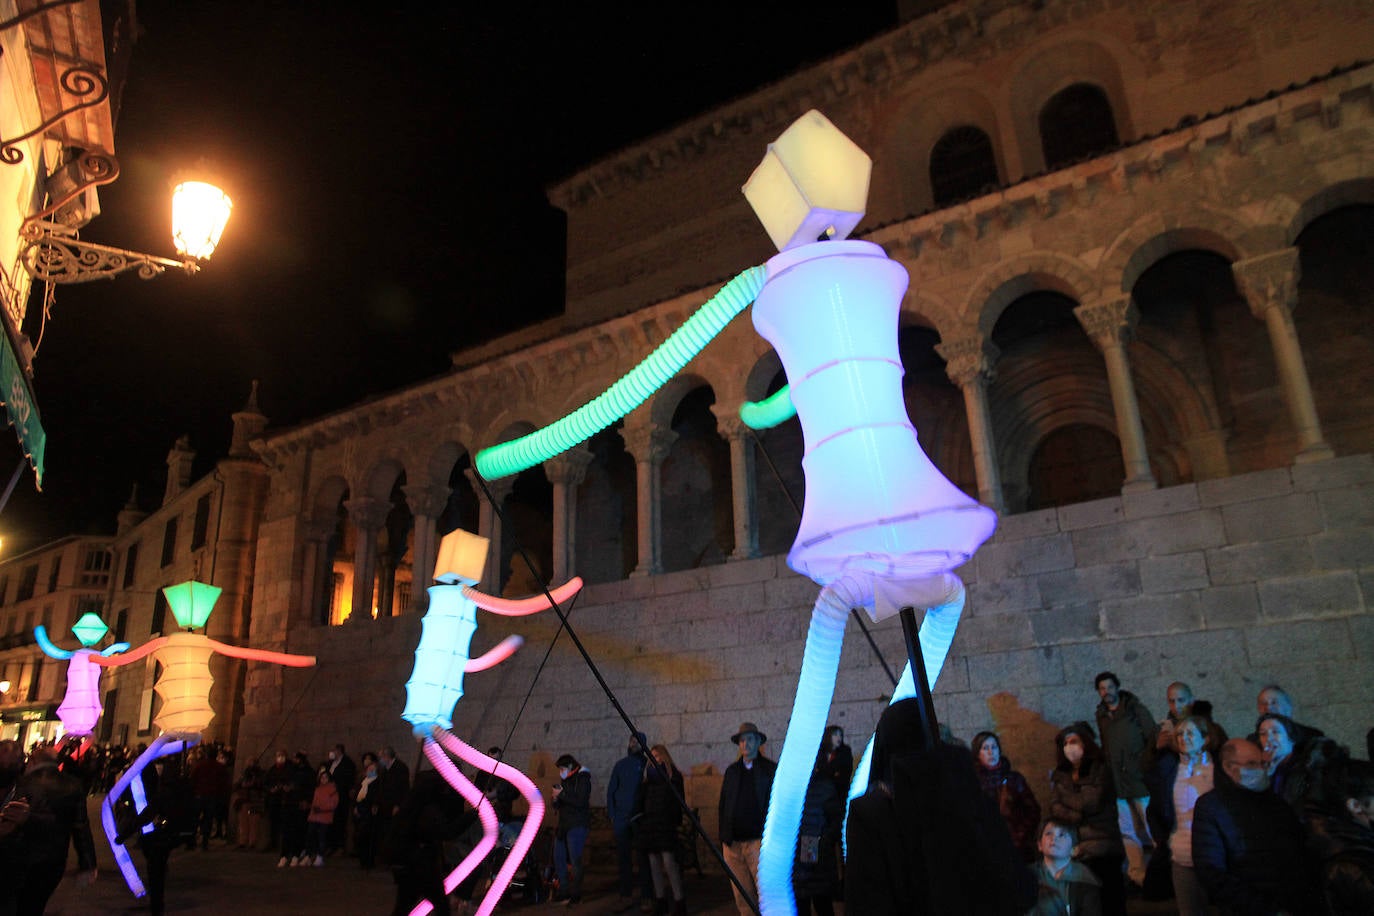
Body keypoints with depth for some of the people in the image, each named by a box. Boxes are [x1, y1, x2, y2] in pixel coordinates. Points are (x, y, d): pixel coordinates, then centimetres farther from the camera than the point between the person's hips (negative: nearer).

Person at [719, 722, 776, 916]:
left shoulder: (771, 769, 3)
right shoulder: (732, 770, 14)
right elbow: (723, 806, 15)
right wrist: (723, 838, 8)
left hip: (758, 841, -4)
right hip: (733, 843, 4)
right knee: (742, 899, 6)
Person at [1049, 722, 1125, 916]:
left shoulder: (1101, 769, 1)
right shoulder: (1060, 775, 13)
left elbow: (1092, 803, -9)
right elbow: (1055, 809, 2)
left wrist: (1065, 797, 4)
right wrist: (1080, 817, -12)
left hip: (1102, 849, -3)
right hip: (1074, 850, 4)